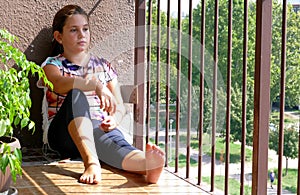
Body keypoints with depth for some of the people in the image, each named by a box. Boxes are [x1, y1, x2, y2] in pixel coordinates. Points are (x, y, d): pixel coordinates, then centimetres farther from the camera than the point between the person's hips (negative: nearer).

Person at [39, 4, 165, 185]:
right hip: (64, 133, -2)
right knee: (76, 93, -34)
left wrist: (114, 119, -12)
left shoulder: (104, 66, 20)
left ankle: (146, 163, -72)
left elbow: (120, 106, 13)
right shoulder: (53, 64, 10)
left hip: (100, 129, 2)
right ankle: (91, 161, -54)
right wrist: (96, 85, -35)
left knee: (113, 138, -36)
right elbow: (59, 83, -17)